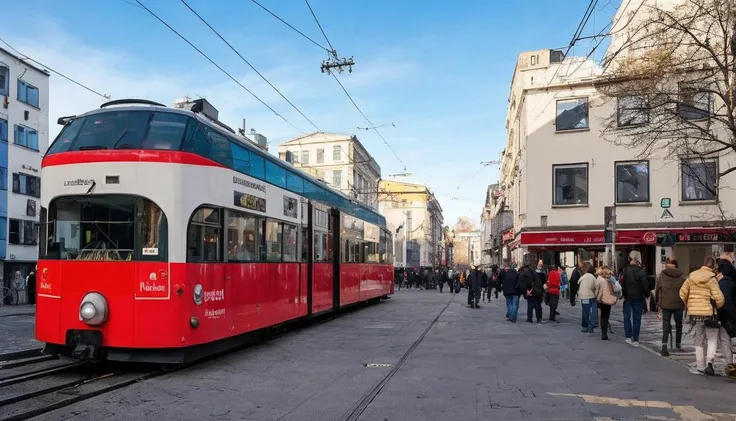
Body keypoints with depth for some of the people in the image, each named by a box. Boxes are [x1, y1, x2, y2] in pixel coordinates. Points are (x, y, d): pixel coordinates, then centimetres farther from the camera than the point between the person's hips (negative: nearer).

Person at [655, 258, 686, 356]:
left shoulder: (661, 276, -2)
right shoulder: (681, 277, 0)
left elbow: (657, 290, 2)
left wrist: (657, 302, 13)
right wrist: (684, 303, 11)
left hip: (665, 305, -1)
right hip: (678, 305, 1)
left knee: (666, 325, 2)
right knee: (679, 324, 20)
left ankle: (664, 346, -11)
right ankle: (678, 343, 33)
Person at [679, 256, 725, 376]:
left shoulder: (691, 276, 5)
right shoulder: (712, 278, -10)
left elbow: (682, 293, 7)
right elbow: (719, 298, -15)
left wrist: (688, 306, 19)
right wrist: (717, 306, 5)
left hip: (694, 314, 4)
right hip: (708, 313, -4)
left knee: (699, 341, 13)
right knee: (712, 339, 10)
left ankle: (700, 367, 16)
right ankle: (709, 361, -9)